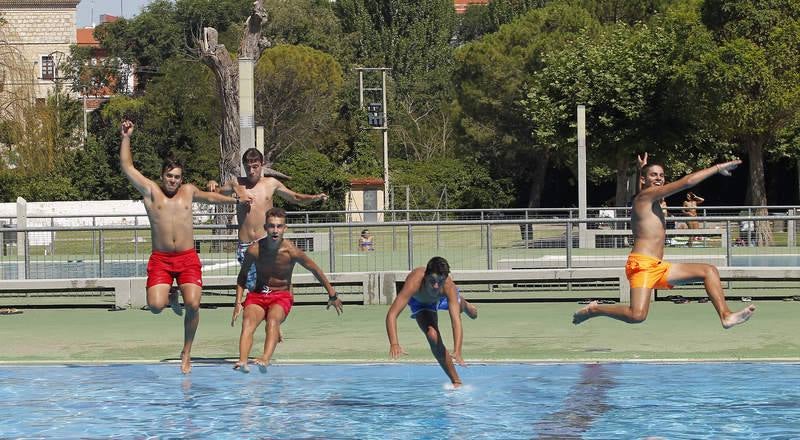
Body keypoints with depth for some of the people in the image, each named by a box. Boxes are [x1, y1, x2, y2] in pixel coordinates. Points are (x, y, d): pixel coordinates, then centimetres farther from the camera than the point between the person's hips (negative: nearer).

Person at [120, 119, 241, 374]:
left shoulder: (188, 191, 14)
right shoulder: (150, 191, 6)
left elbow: (209, 197, 34)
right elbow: (127, 167, 2)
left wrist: (235, 200, 38)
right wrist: (126, 139, -4)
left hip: (188, 259, 2)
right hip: (160, 259, -1)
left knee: (193, 305, -16)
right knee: (155, 306, -19)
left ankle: (186, 353, 3)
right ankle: (170, 296, 21)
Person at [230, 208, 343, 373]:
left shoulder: (291, 251, -14)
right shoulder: (254, 250, -11)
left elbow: (316, 270, 1)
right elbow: (243, 275, 9)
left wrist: (332, 295, 9)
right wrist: (238, 302, 1)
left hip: (281, 296, -2)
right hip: (257, 295, 2)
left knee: (273, 320, -34)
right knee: (248, 322, -29)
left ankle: (265, 359, -55)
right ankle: (242, 361, -48)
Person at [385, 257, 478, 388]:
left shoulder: (449, 286, -46)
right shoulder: (414, 283, -50)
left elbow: (456, 321, -51)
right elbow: (392, 314, -54)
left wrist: (457, 351, -65)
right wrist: (394, 344, -69)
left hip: (443, 297, 2)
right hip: (420, 302, -2)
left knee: (459, 308, 33)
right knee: (433, 337, -22)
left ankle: (465, 305, 74)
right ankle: (456, 381, -8)